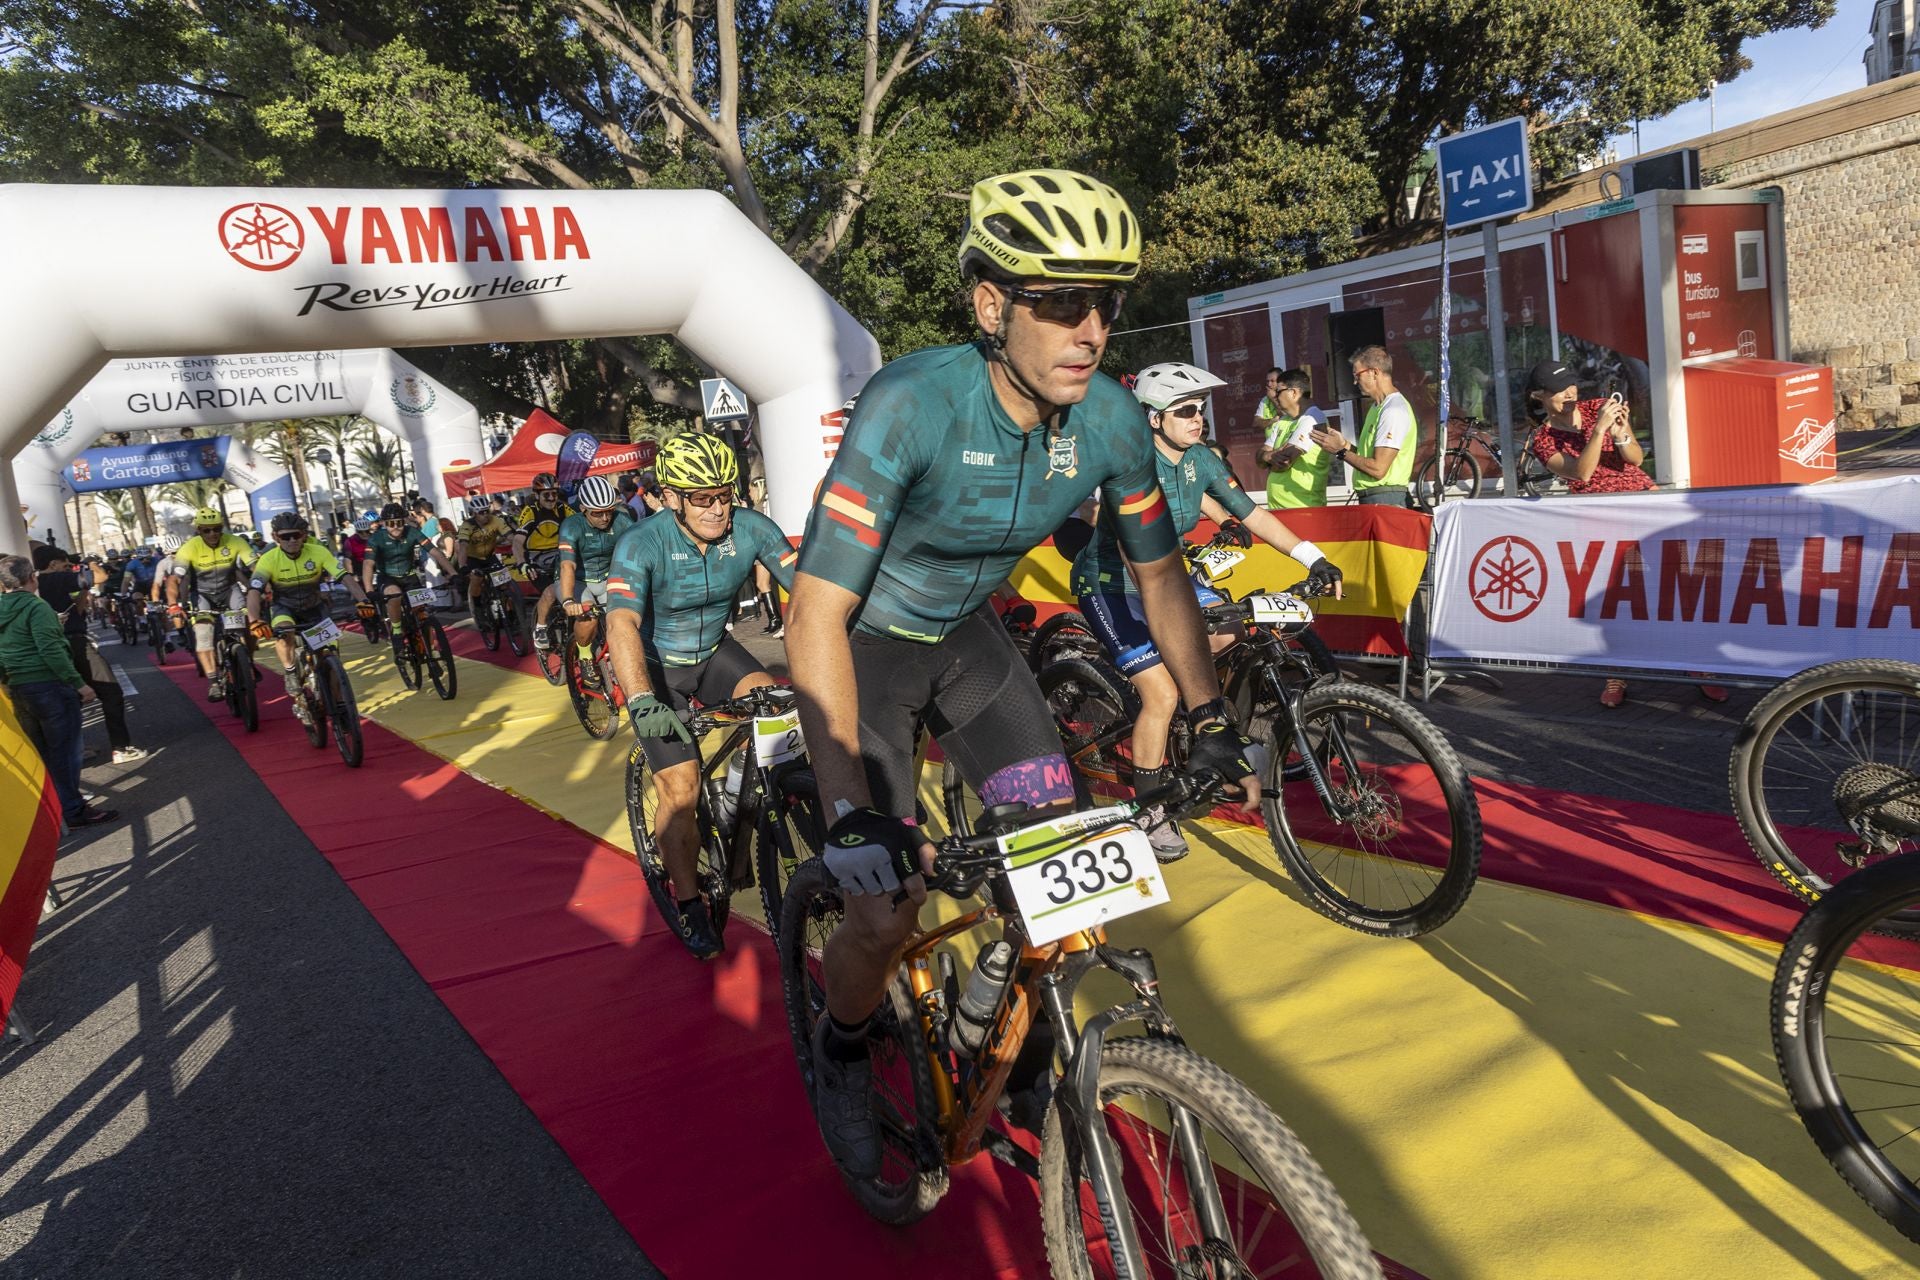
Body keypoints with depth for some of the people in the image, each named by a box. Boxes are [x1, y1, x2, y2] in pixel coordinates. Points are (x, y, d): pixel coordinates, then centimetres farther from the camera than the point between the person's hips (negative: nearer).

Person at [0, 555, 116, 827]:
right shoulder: (35, 606, -14)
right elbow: (51, 650, -21)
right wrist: (79, 683, -18)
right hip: (49, 686, -8)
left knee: (41, 751, 18)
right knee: (64, 750, -1)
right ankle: (74, 811, 3)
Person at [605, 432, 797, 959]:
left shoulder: (751, 528, -19)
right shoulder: (641, 545, -28)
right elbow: (622, 624, -41)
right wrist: (642, 701, -56)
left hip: (715, 652, 3)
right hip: (657, 666, -3)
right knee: (681, 789, -11)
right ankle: (689, 904, 10)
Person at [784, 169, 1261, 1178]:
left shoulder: (1109, 420, -17)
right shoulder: (913, 405, -33)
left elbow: (1159, 572, 0)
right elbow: (817, 615, -36)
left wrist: (1211, 721, -2)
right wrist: (848, 813, -40)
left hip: (965, 636, 5)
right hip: (865, 643, -5)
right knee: (887, 906, -11)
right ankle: (840, 1058, 24)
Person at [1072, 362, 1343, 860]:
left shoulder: (1200, 460, -5)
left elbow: (1251, 513, -3)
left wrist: (1313, 558, -13)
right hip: (1109, 585, -7)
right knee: (1162, 694, -17)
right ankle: (1151, 814, 0)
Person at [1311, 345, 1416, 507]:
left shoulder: (1394, 411, -14)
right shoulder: (1377, 407, 19)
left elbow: (1378, 469, -19)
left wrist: (1340, 451, -10)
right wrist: (1344, 444, 7)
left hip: (1384, 500, -9)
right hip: (1368, 499, 9)